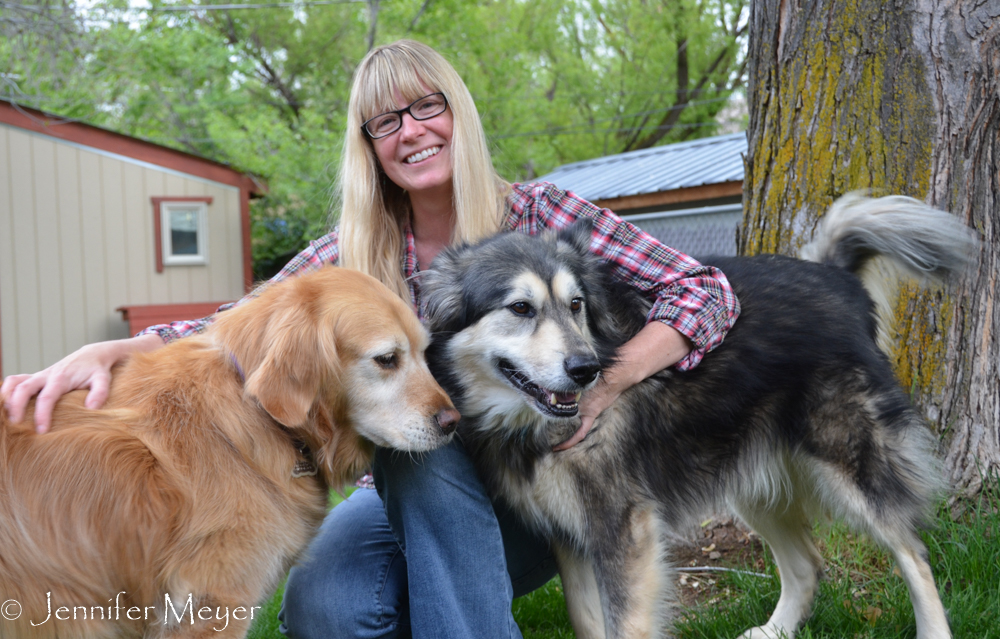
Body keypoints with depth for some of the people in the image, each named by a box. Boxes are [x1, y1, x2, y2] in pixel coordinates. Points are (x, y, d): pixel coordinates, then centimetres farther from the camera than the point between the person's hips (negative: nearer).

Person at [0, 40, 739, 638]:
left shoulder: (538, 215, -8)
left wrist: (607, 380, -27)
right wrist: (108, 351, -28)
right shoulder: (355, 254, -1)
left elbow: (705, 292, -10)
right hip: (412, 493, 1)